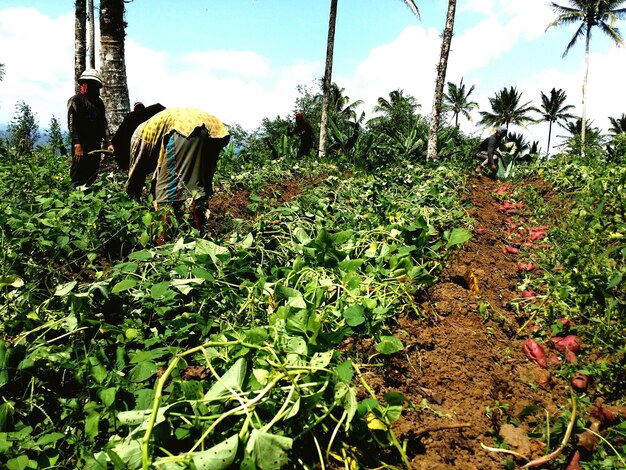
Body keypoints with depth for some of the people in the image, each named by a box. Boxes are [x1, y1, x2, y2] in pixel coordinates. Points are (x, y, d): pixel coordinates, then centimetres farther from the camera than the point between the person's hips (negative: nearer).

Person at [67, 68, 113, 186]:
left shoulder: (98, 102, 16)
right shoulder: (75, 100, -2)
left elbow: (103, 123, 16)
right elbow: (71, 124, -10)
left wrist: (107, 143, 6)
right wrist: (77, 144, -18)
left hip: (96, 145, 6)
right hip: (81, 145, -6)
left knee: (93, 176, 9)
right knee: (78, 177, -5)